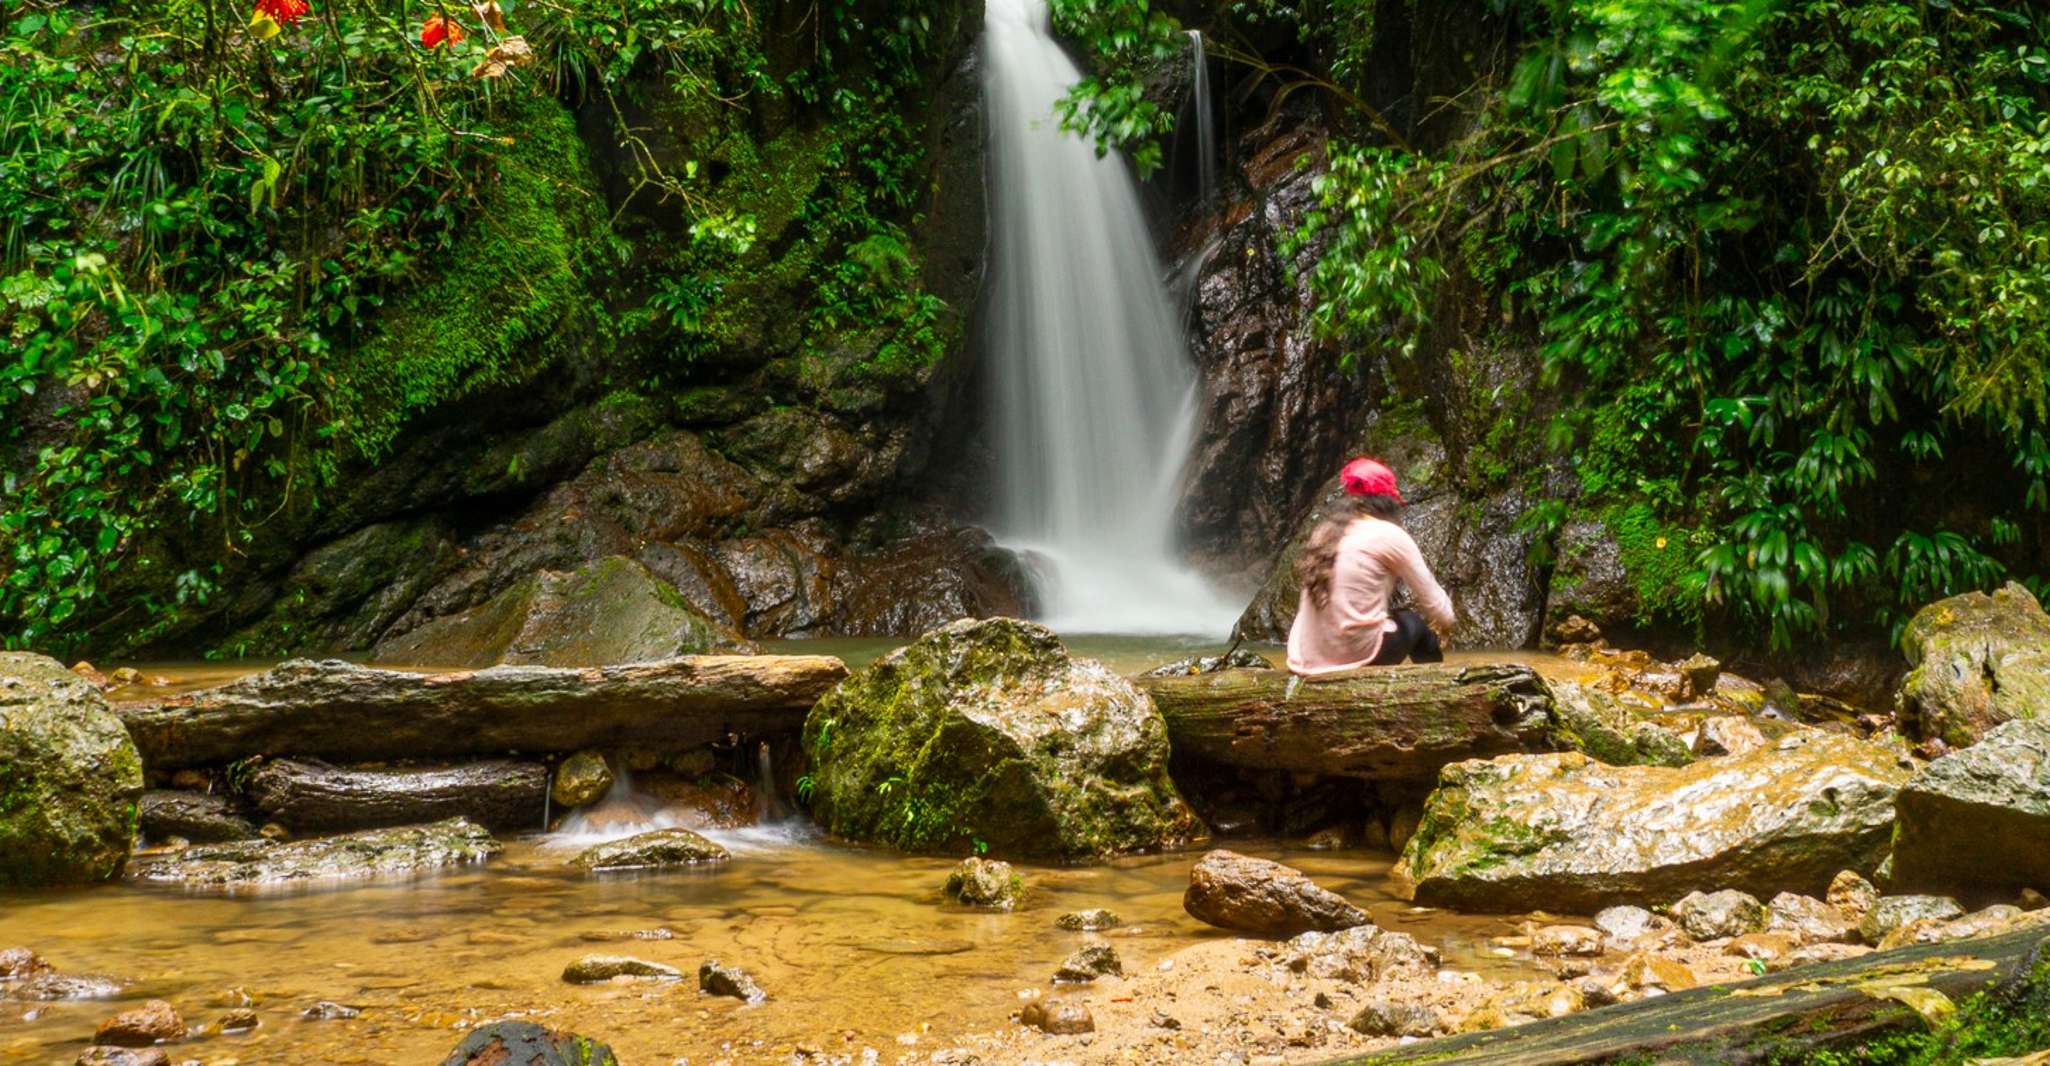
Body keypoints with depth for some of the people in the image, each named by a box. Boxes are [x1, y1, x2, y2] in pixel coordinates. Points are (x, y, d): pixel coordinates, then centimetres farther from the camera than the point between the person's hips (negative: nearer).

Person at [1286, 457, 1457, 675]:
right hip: (1358, 653, -6)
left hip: (1309, 657, 6)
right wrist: (1446, 623, 24)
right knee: (1415, 624, 23)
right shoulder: (1389, 535, -4)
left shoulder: (1325, 533, 13)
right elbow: (1429, 596, 4)